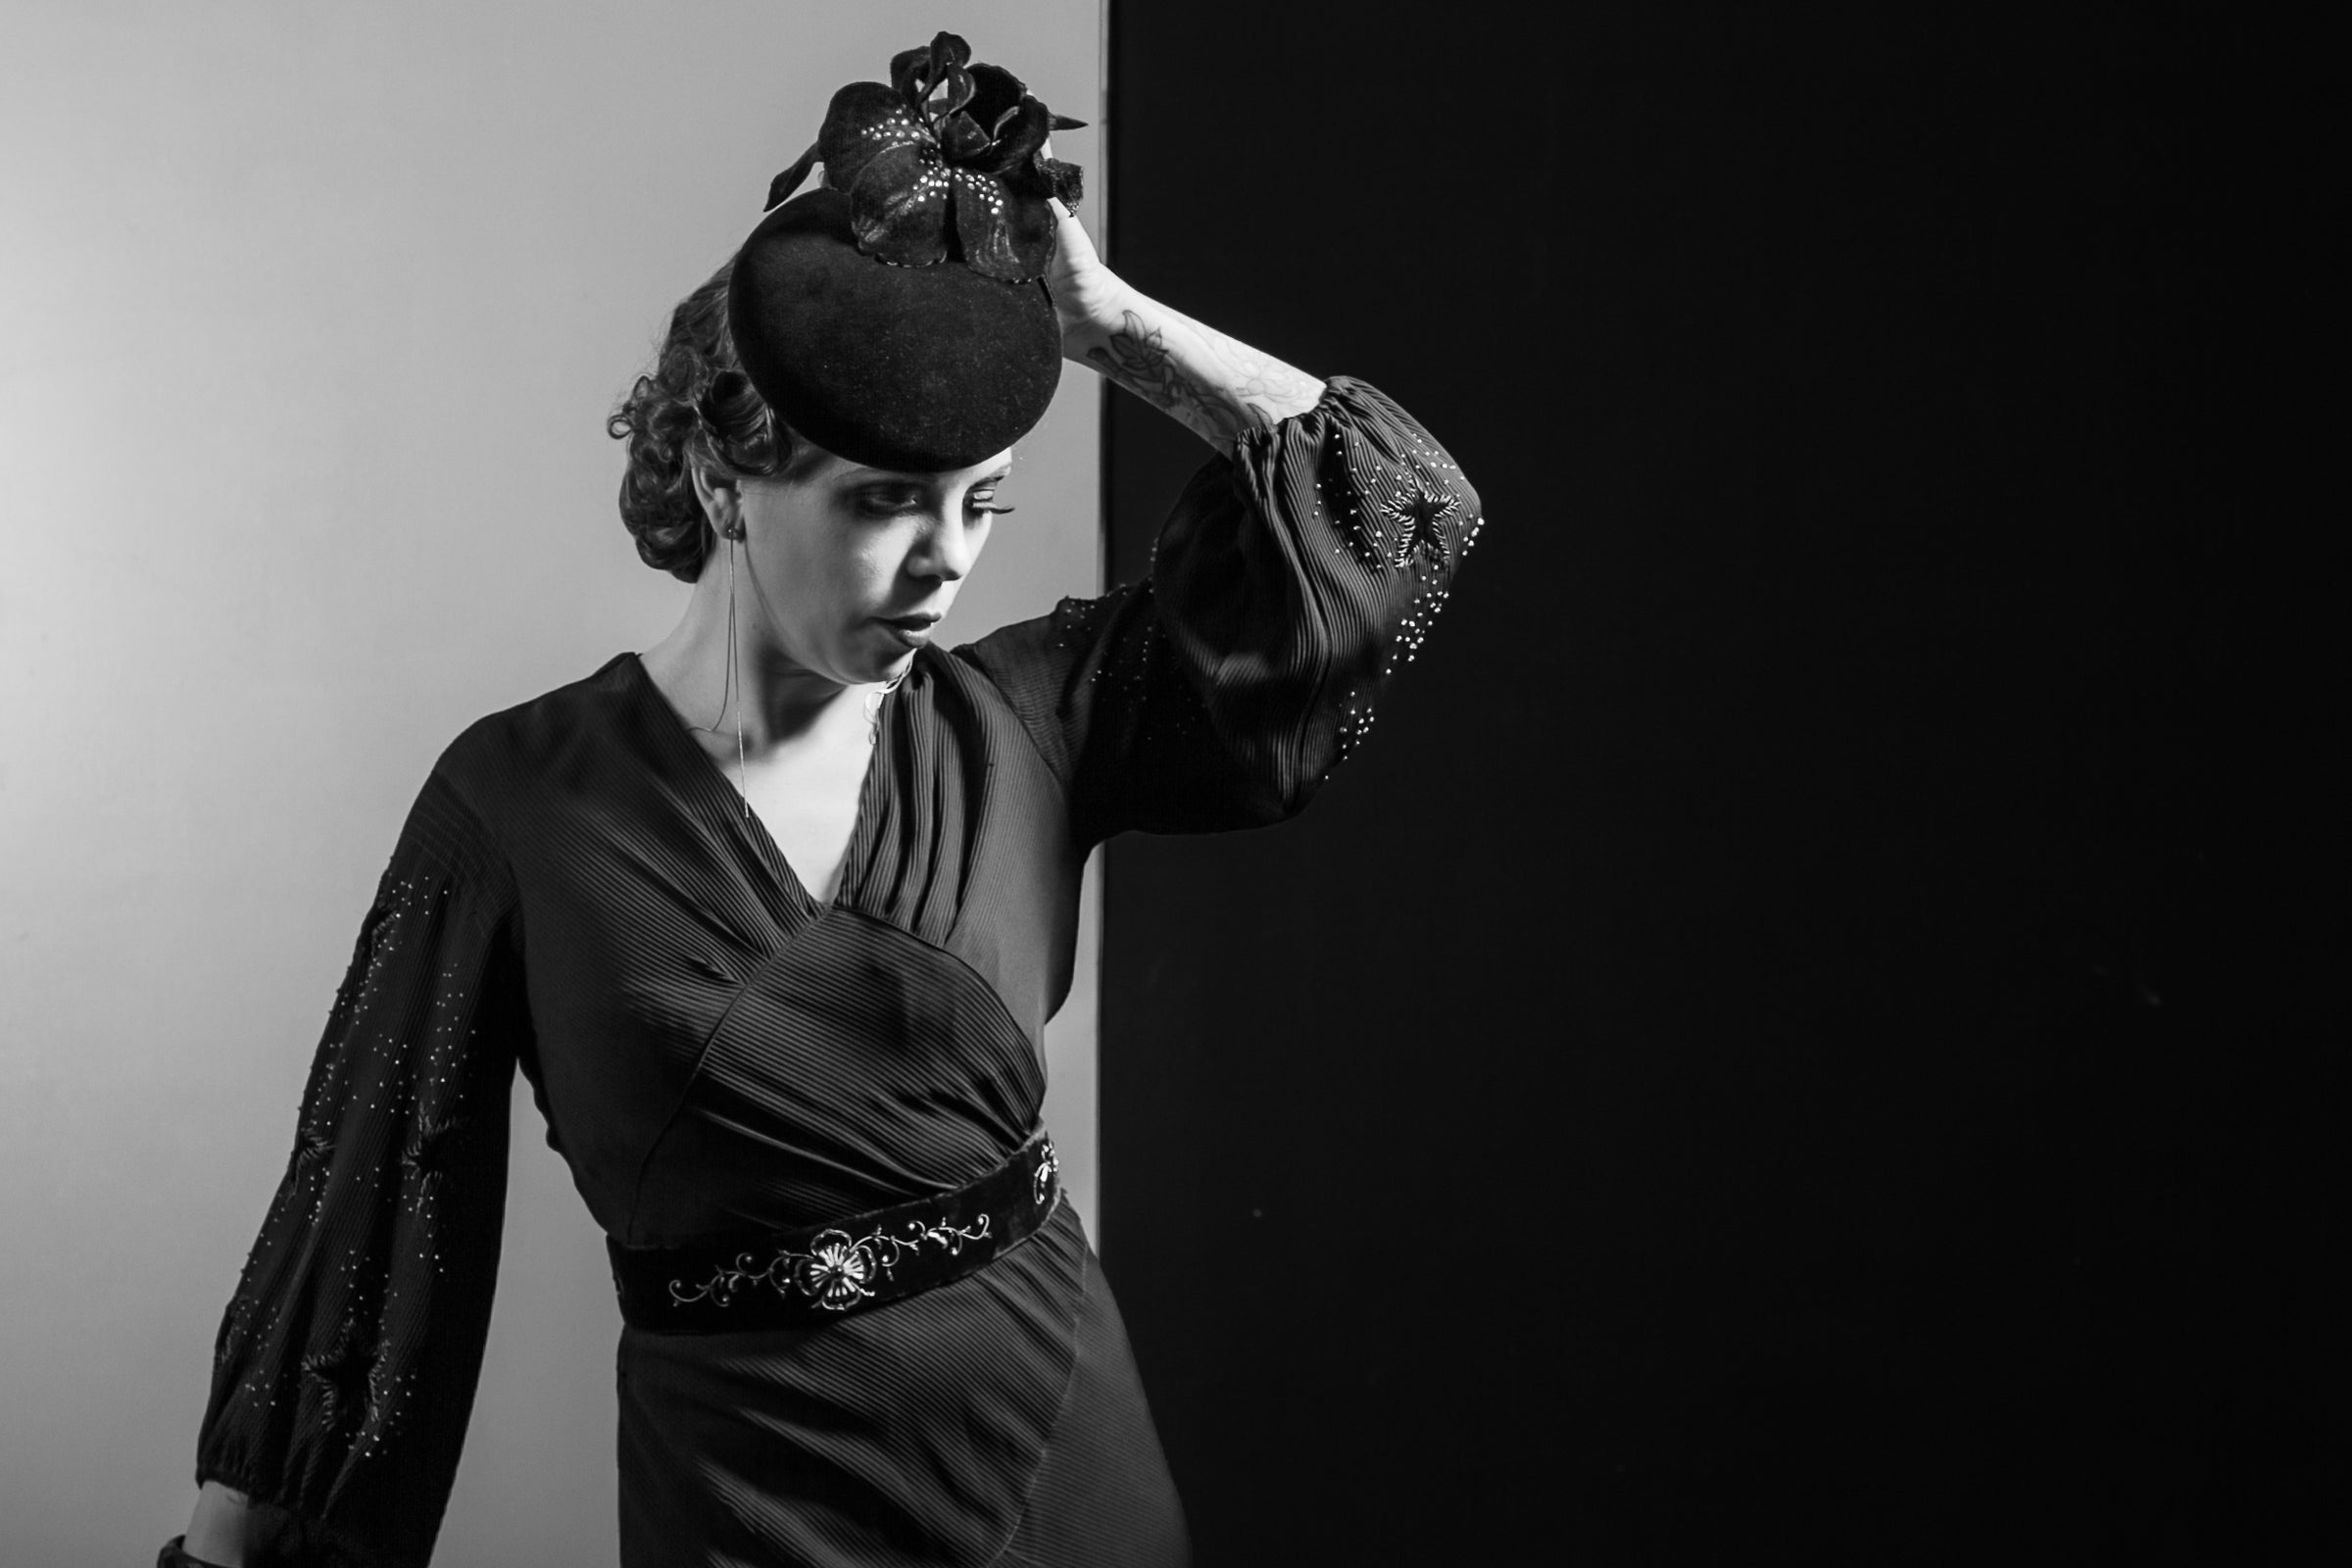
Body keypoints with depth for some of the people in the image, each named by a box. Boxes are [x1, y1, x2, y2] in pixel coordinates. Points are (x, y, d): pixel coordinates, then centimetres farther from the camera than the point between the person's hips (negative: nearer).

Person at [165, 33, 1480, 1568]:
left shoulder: (1020, 720, -4)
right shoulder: (525, 799, -11)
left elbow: (1405, 512, -3)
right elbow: (371, 1182, -5)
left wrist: (1106, 318, -10)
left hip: (1072, 1439, 4)